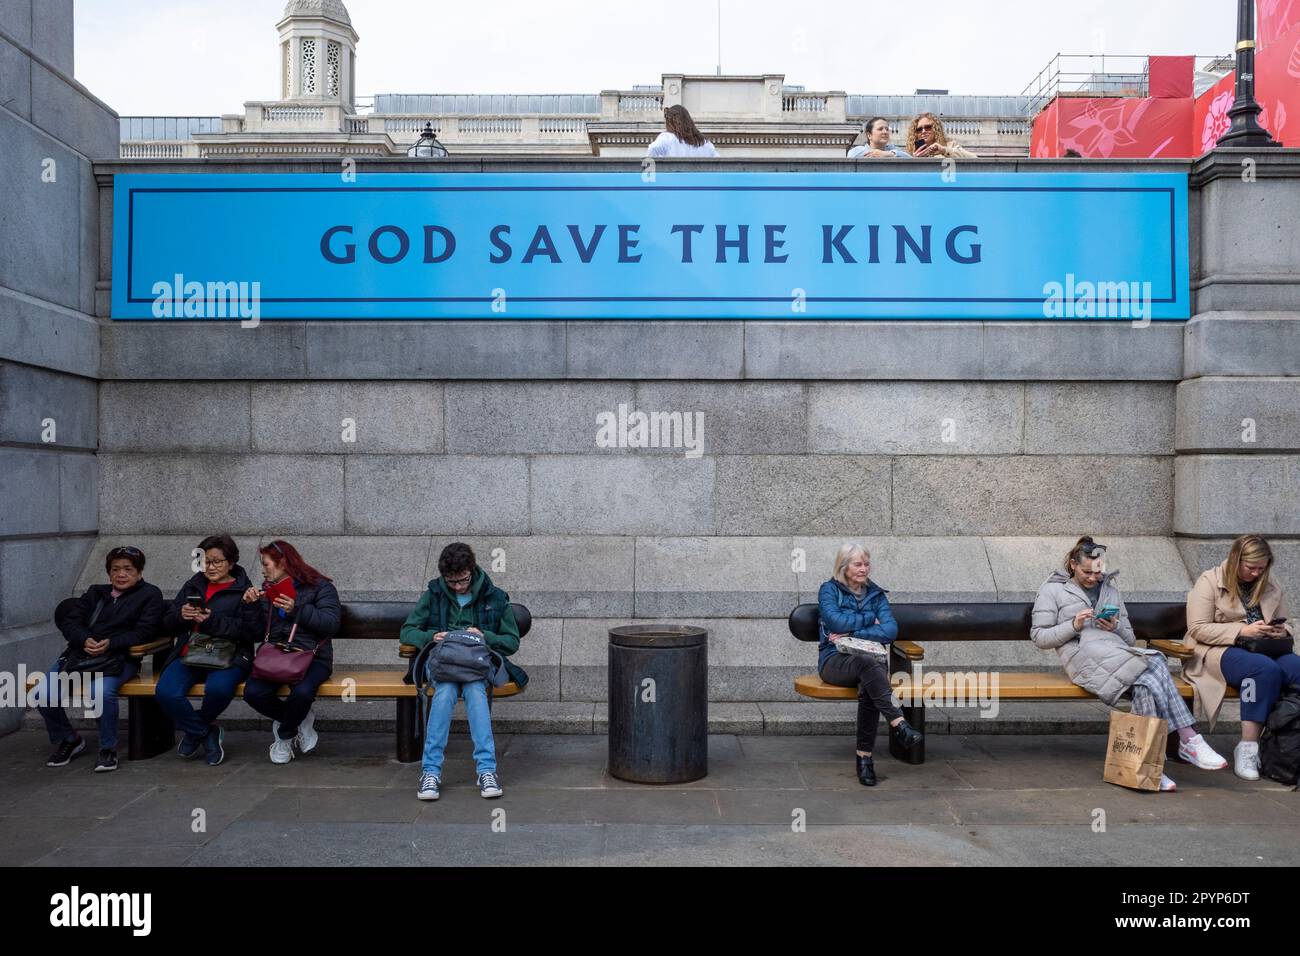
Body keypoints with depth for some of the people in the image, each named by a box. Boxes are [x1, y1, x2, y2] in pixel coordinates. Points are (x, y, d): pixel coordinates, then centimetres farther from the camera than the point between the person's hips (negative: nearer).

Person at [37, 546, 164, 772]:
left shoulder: (150, 595, 8)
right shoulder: (95, 593, 22)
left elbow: (144, 632, -4)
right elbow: (70, 620, 9)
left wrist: (111, 644, -18)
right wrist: (85, 640, -13)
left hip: (118, 658, -5)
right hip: (80, 652, 5)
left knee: (102, 692, -35)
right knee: (43, 694, -16)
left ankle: (108, 749, -13)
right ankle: (68, 740, 12)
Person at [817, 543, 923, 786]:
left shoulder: (875, 593, 15)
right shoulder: (829, 590, 6)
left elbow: (891, 630, -1)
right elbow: (835, 621, -13)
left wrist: (852, 633, -10)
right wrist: (869, 620, -1)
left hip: (868, 660, 2)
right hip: (835, 661, -2)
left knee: (868, 689, -35)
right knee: (868, 663, -38)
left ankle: (865, 756, -31)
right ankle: (898, 724, -44)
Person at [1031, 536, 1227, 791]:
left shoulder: (1110, 589, 27)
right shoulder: (1053, 590, 13)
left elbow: (1130, 639, 25)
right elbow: (1039, 636, 5)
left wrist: (1116, 628, 2)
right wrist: (1074, 625, -8)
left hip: (1118, 654, 5)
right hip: (1084, 657, -5)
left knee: (1145, 686, -32)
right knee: (1155, 664, -30)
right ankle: (1189, 739, -31)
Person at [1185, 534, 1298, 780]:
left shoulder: (1270, 585, 18)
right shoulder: (1209, 582, 1)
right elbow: (1198, 629, -7)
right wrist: (1242, 631, -18)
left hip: (1265, 649, 5)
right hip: (1220, 651, -5)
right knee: (1266, 669, -36)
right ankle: (1248, 747, -32)